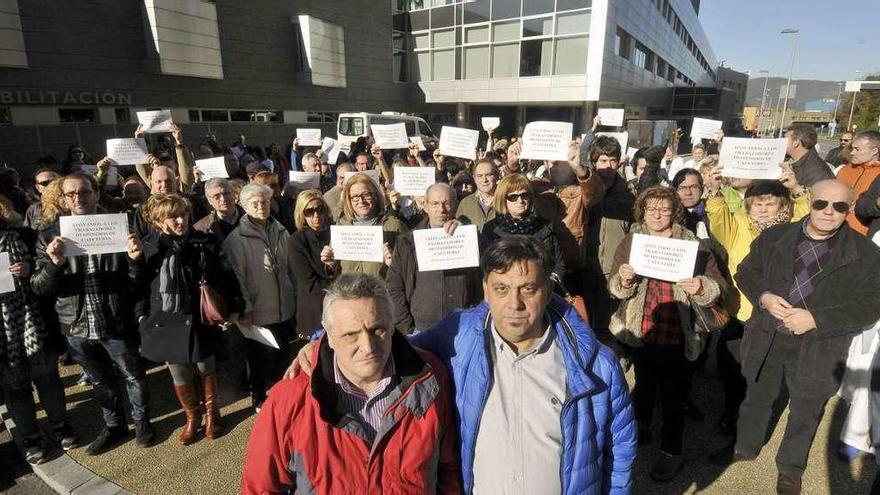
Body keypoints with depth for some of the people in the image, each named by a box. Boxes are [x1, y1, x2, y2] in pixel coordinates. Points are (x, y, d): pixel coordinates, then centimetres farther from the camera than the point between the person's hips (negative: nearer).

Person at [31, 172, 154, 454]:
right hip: (77, 326, 2)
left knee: (133, 376, 14)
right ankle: (114, 426, 40)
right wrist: (54, 263, -23)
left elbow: (135, 281, -3)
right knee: (102, 381, 20)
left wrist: (134, 258, -24)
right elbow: (38, 287, -4)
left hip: (116, 323, -2)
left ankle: (142, 421, 36)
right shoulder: (50, 237, 0)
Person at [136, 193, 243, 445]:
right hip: (166, 322, 1)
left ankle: (211, 413, 38)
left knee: (206, 368, 15)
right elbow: (139, 285, 5)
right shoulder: (148, 248, -4)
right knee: (179, 375, 14)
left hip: (200, 320, -1)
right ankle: (192, 417, 38)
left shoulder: (205, 243, -8)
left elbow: (225, 277, -4)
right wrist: (142, 316, 2)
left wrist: (233, 309, -5)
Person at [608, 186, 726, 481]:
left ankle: (671, 452, 29)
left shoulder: (693, 244, -3)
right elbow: (614, 289, -2)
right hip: (639, 334, 2)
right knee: (643, 385, 22)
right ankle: (641, 429, 46)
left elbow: (718, 287, -5)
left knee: (674, 397, 10)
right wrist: (623, 280, -24)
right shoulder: (630, 241, 1)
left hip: (677, 338, -2)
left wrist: (701, 287, -26)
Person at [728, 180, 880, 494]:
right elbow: (746, 272, 3)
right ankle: (746, 447, 44)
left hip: (816, 349, -1)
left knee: (805, 412, 18)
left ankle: (790, 468, 41)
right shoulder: (774, 237, -2)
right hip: (766, 339, 2)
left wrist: (815, 319, -21)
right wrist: (764, 297, -16)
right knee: (757, 398, 20)